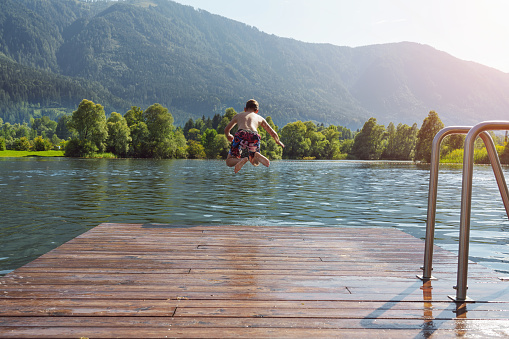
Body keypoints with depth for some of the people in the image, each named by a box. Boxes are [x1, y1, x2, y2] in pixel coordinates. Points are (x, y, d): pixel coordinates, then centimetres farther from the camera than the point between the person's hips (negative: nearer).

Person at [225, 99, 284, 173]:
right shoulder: (260, 118, 33)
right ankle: (256, 156, -14)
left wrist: (228, 136, 66)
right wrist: (278, 141, 59)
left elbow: (226, 129, 43)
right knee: (255, 163, 23)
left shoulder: (238, 115, 33)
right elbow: (273, 133, 39)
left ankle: (243, 160, -21)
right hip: (254, 136, 1)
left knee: (229, 162, 13)